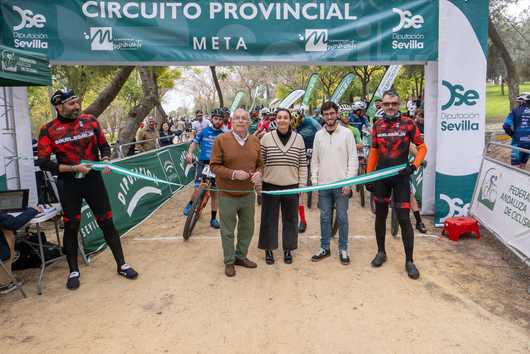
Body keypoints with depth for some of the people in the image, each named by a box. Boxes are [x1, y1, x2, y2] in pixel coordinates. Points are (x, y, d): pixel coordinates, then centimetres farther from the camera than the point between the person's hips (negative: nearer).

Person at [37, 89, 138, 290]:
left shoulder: (90, 121, 0)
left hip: (93, 178, 1)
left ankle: (121, 265, 16)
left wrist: (106, 160, -11)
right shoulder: (49, 130, -6)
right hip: (69, 183, -1)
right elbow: (43, 163, -8)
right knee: (71, 227, 8)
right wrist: (74, 168, -18)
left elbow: (103, 145, 10)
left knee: (107, 222, 4)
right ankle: (73, 271, 25)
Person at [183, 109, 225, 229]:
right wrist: (190, 153, -14)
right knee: (198, 189, -15)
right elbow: (194, 143, 5)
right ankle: (191, 204, 18)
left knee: (215, 193, 7)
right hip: (203, 163, -1)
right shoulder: (204, 131, 0)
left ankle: (213, 219, 19)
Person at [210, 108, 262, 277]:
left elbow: (260, 163, 12)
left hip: (248, 193, 4)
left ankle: (241, 256, 38)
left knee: (247, 228, 17)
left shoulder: (255, 140, 4)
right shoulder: (221, 140, -10)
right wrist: (233, 174, -22)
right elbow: (214, 166, -10)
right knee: (228, 231, 9)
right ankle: (229, 261, 27)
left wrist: (259, 173, -10)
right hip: (228, 194, -4)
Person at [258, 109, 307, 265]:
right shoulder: (266, 138, -3)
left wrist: (302, 184, 2)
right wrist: (258, 182, -1)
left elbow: (303, 164, 5)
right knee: (269, 219, 7)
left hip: (291, 186, 1)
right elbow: (259, 163, 1)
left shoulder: (298, 138, 2)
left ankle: (288, 249, 27)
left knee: (290, 219, 11)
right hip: (270, 186, -1)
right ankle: (269, 249, 23)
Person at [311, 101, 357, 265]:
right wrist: (314, 180, 3)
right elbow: (315, 159, 11)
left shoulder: (346, 133, -1)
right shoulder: (319, 135, 8)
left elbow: (353, 158, -3)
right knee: (324, 217, 10)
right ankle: (324, 248, 21)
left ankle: (343, 249, 18)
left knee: (342, 217, 6)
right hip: (323, 184, 3)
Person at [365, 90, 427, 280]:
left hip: (401, 177, -3)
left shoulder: (407, 123, -5)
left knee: (404, 218, -3)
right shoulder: (378, 125, 5)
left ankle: (409, 260, 10)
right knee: (380, 215, 13)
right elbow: (374, 151, 10)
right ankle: (381, 252, 30)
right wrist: (368, 175, 7)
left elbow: (422, 147, -1)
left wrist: (414, 166, -16)